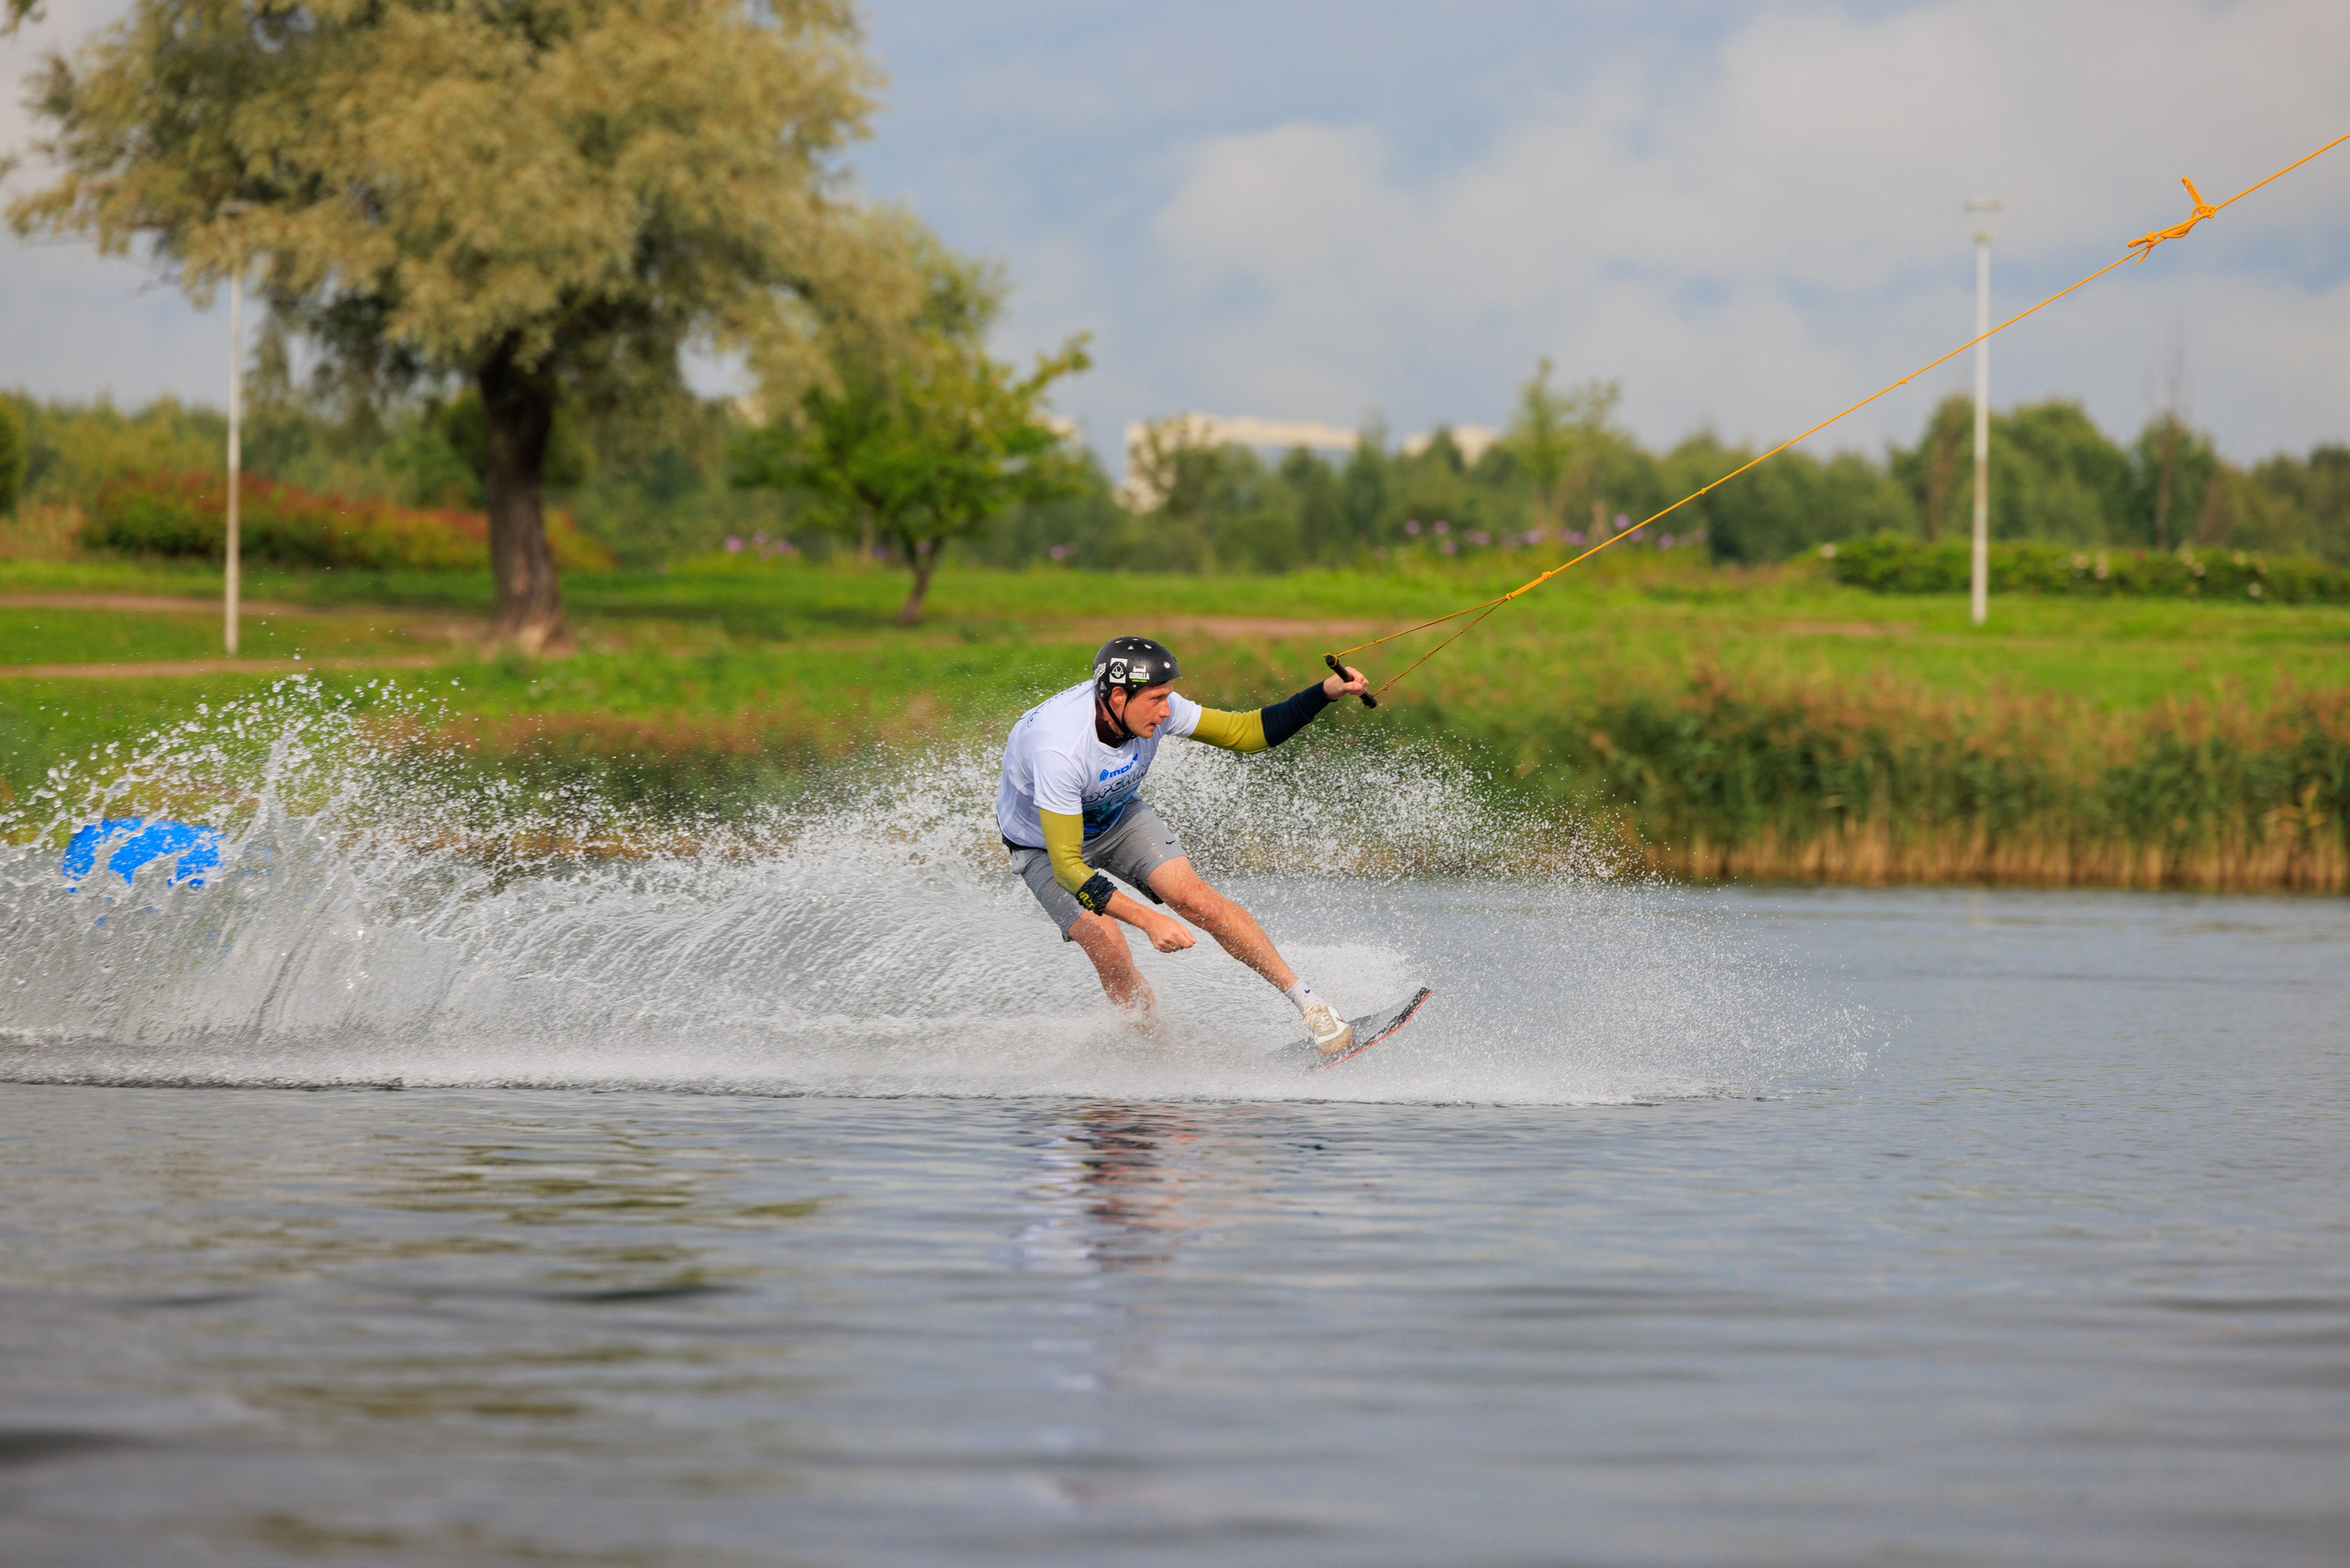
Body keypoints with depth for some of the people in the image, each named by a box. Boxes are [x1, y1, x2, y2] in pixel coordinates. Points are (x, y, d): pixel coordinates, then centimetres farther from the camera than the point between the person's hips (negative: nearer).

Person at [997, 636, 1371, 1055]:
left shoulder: (1149, 708, -23)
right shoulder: (1058, 748, -41)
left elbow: (1242, 732, -13)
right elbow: (1066, 865, -39)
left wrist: (1327, 692, -25)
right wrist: (1147, 919, -45)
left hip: (1117, 817, 4)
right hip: (1047, 844, -4)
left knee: (1193, 897, -17)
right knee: (1106, 944, -23)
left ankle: (1308, 1002, -13)